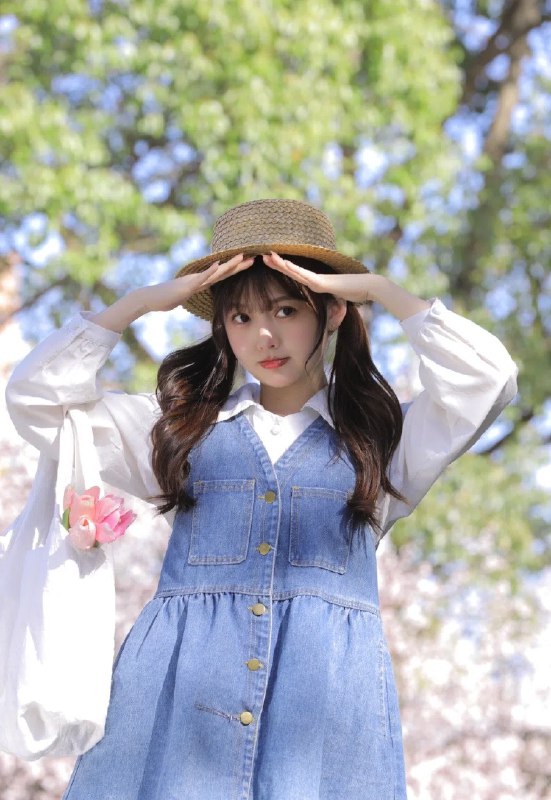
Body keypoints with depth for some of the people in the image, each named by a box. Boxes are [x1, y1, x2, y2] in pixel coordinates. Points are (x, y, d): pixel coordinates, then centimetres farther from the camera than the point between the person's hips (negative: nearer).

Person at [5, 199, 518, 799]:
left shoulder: (381, 441, 15)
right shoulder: (184, 428, 19)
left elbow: (487, 378, -1)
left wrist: (380, 291, 6)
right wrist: (143, 301, 11)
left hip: (326, 701, -1)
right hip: (179, 697, 1)